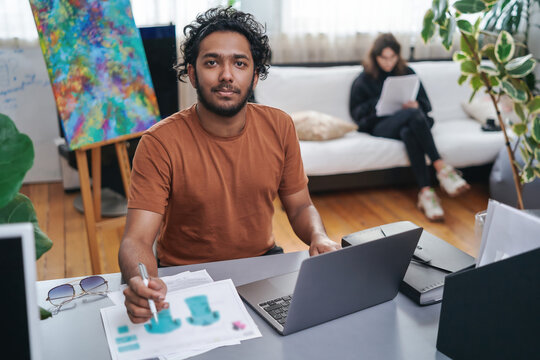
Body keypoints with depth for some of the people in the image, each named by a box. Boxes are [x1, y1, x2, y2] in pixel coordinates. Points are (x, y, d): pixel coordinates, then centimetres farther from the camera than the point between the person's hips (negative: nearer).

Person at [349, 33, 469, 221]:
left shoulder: (407, 73, 18)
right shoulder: (364, 79, 11)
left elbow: (425, 103, 16)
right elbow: (356, 112, 6)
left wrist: (417, 105, -10)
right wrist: (377, 105, -13)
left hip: (408, 123, 3)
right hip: (380, 126, -2)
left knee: (409, 133, -39)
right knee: (413, 114, -36)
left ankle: (426, 192, -48)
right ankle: (441, 167, -43)